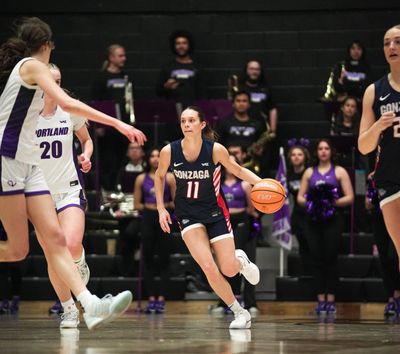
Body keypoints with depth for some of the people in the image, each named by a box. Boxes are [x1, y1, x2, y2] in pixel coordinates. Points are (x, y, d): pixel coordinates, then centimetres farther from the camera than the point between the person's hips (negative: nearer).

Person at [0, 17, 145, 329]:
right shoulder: (33, 65, -7)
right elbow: (66, 103, -20)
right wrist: (117, 123, -21)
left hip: (29, 164, 9)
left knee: (55, 239, -6)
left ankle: (91, 306, -18)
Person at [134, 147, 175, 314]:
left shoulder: (169, 178, 5)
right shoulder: (141, 179, 9)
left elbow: (176, 202, 3)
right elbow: (137, 204, 8)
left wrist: (166, 205, -13)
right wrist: (148, 207, -6)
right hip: (148, 219, 1)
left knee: (164, 259, -2)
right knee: (148, 259, 0)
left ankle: (161, 298, 1)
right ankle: (151, 298, 4)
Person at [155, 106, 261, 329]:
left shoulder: (215, 150, -16)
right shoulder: (169, 151, -12)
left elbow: (237, 170, 0)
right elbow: (160, 176, 8)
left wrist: (262, 183, -15)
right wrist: (161, 208, 3)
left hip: (215, 212, 0)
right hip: (188, 215, 0)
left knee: (229, 270, -5)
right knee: (208, 267, -17)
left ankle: (241, 259, 36)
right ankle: (240, 312, 2)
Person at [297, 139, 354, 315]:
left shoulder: (339, 172, 7)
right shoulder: (309, 172, 15)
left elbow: (349, 197, 0)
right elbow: (300, 197, 12)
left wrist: (334, 202, -16)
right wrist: (309, 202, -10)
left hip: (332, 220, -2)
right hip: (313, 220, 2)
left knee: (330, 258, -7)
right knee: (316, 258, -2)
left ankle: (330, 300, -4)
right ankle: (321, 299, 2)